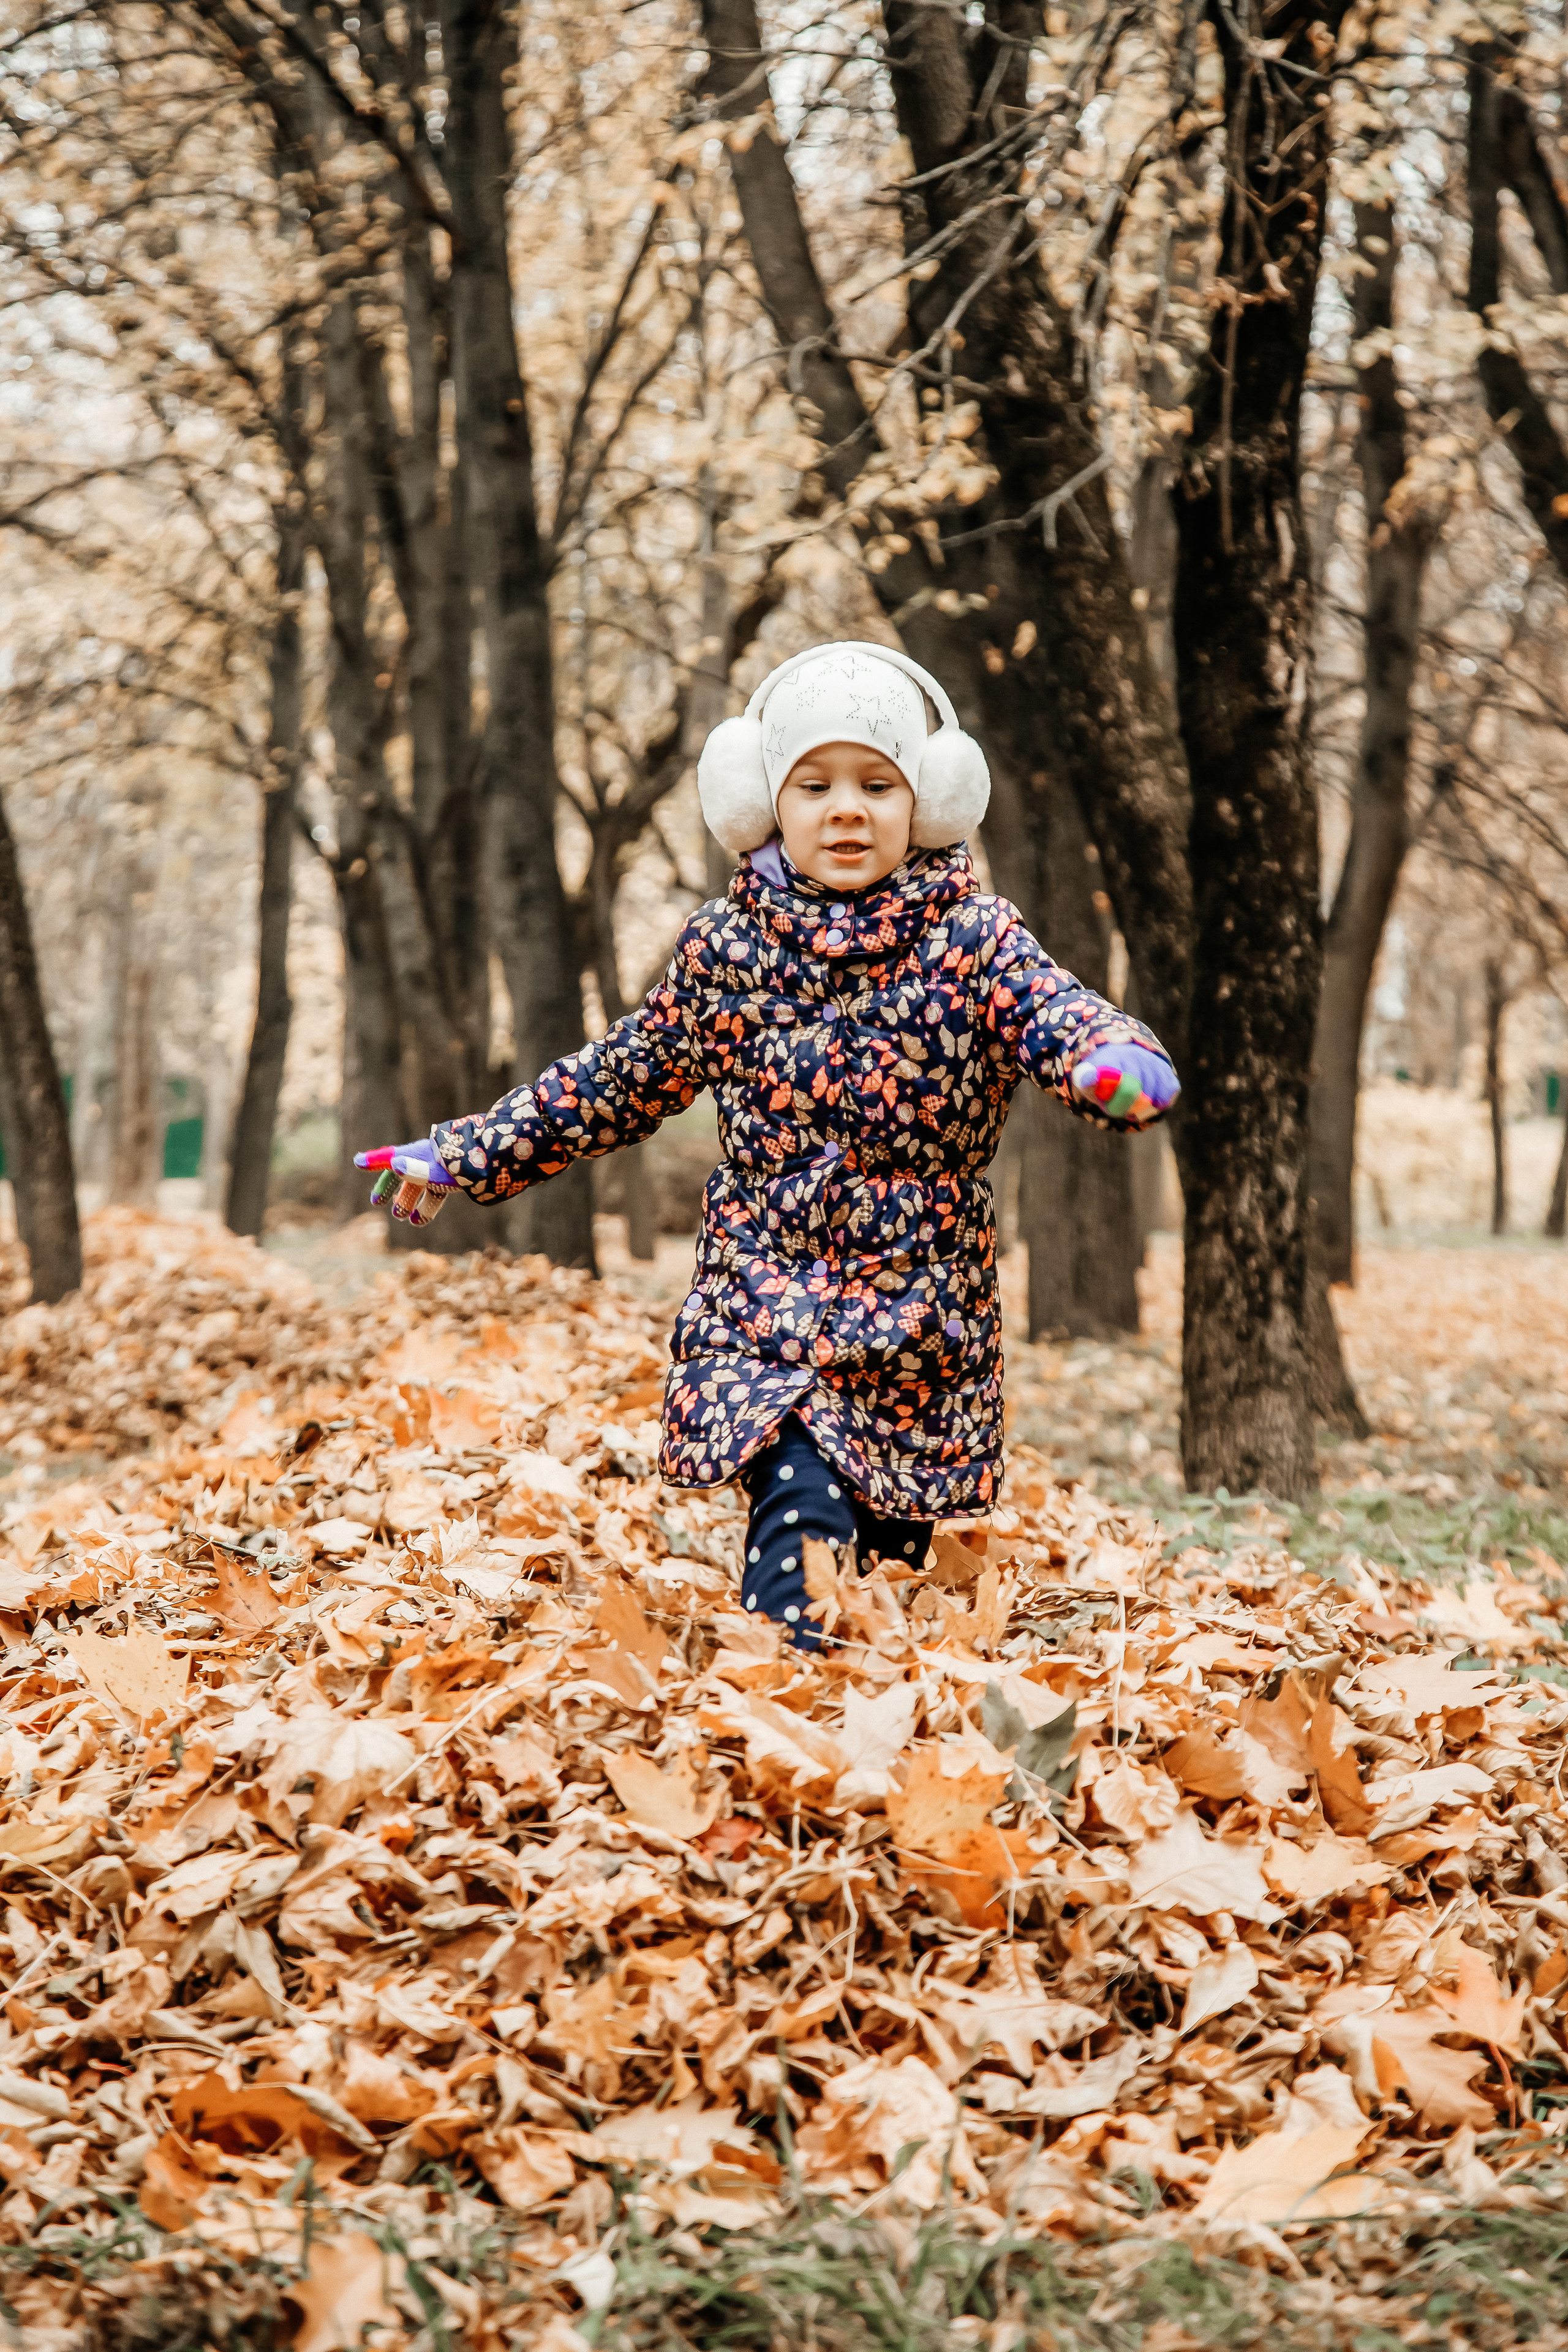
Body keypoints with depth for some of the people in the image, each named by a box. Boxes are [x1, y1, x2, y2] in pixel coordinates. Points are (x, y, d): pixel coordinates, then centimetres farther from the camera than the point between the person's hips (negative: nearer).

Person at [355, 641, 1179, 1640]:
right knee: (801, 1504, -22)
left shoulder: (973, 937, -2)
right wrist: (465, 1155, 19)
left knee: (892, 1555, 7)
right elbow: (624, 1079, 17)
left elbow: (1054, 1011, -20)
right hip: (760, 1306, 0)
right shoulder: (726, 944, 4)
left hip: (922, 1329, 0)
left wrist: (1117, 1058, -45)